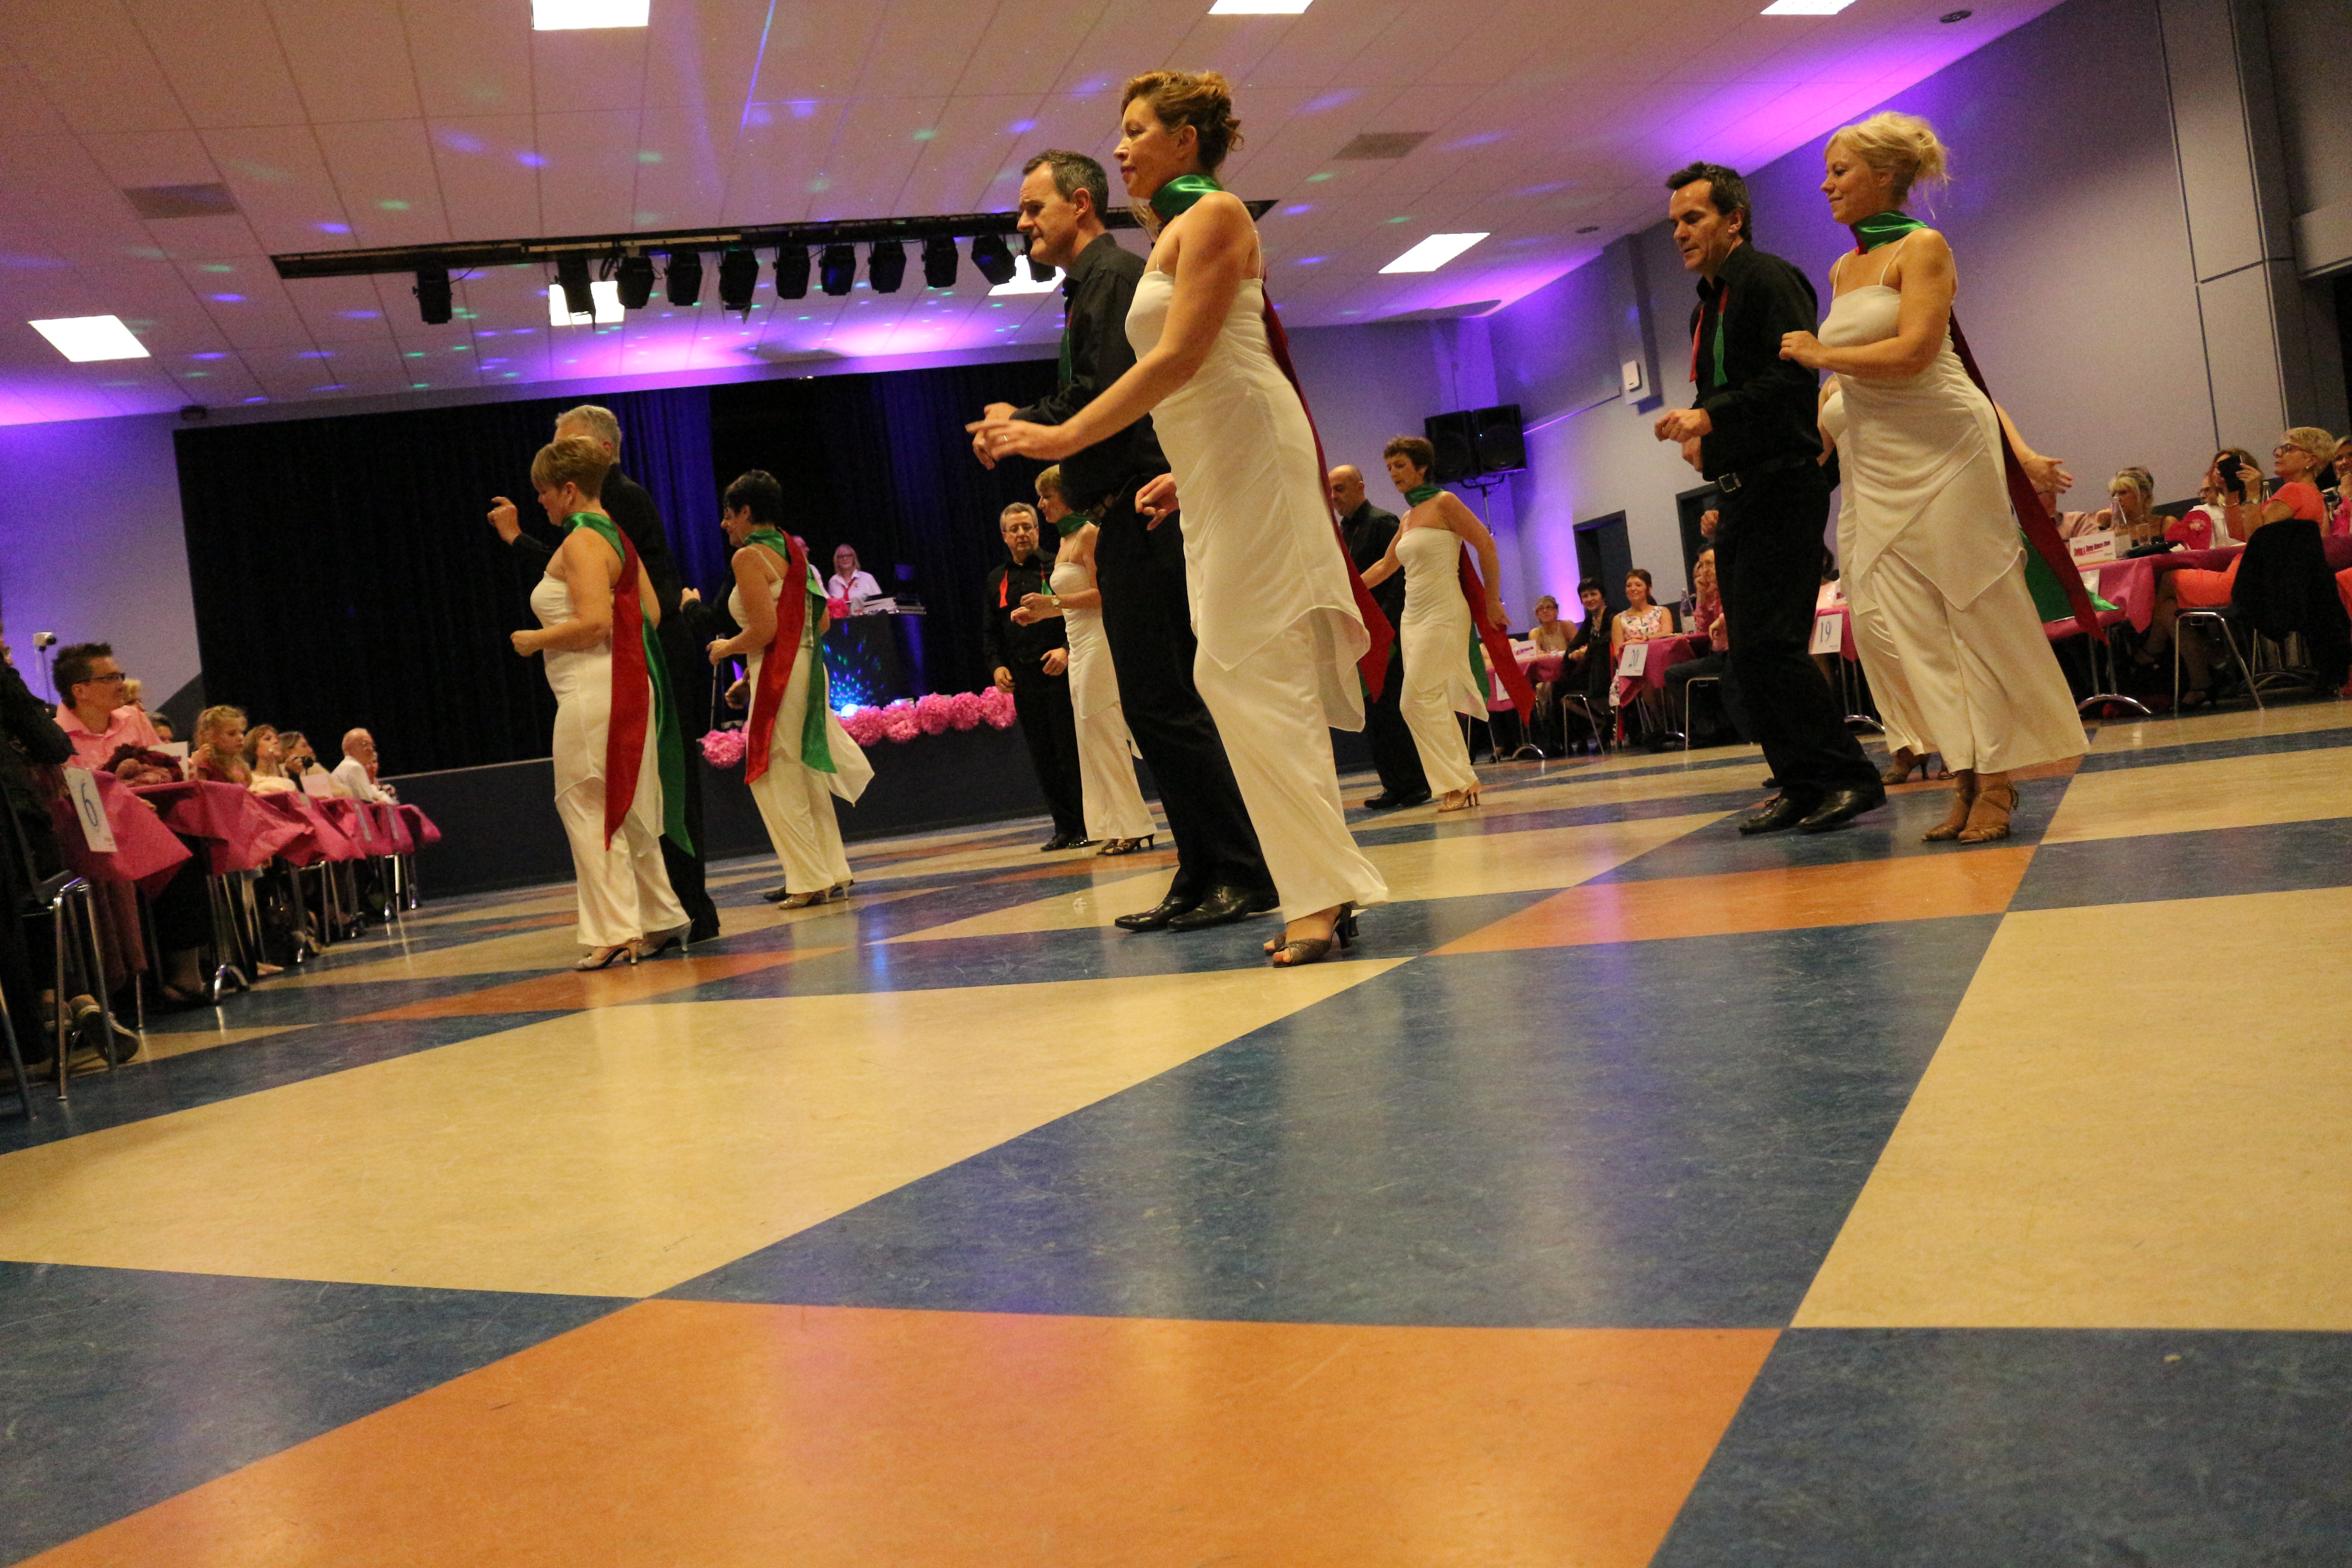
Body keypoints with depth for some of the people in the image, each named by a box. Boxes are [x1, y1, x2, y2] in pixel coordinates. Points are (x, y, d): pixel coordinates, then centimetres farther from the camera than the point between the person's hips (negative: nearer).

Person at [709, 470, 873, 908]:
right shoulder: (793, 552, 15)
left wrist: (726, 648, -1)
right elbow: (823, 621, 17)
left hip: (779, 675, -9)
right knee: (807, 778, 15)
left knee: (775, 780, -1)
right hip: (808, 669, 9)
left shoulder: (748, 557, -10)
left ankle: (810, 881, 0)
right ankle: (834, 873, 18)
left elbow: (763, 630, -19)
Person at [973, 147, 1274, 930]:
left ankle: (1244, 876, -5)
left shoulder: (1113, 276, -6)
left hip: (1142, 513, -10)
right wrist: (1022, 429, 10)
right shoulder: (1093, 285, 24)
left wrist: (1021, 425, -6)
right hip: (1129, 521, 10)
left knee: (1164, 705, -10)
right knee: (1158, 705, 10)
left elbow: (1104, 399, -18)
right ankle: (1203, 880, 14)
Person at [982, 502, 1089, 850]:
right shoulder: (997, 581, 16)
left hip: (1059, 672, -5)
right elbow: (990, 632, 20)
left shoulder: (1057, 569, 3)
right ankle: (1065, 828, 12)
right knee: (1043, 757, 6)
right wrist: (998, 665, 3)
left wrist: (1067, 650, -17)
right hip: (1023, 679, 5)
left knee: (1071, 750, -6)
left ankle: (1088, 825, 1)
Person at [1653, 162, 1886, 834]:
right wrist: (1700, 440, 6)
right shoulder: (1706, 307, 22)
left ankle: (1848, 776, -6)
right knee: (1751, 653, 6)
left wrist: (1710, 417, -23)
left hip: (1783, 486, -9)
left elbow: (1793, 378, -19)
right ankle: (1802, 785, 11)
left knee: (1769, 646, -15)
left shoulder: (1770, 280, -6)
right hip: (1737, 495, 9)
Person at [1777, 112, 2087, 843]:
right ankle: (1968, 775, 7)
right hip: (1875, 461, 7)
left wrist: (1819, 355, -10)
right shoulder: (1842, 270, 15)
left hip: (1942, 448, -7)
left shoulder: (1921, 248, -6)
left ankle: (1999, 777, 3)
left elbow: (1913, 352, -20)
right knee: (1905, 623, 2)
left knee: (1976, 611, -3)